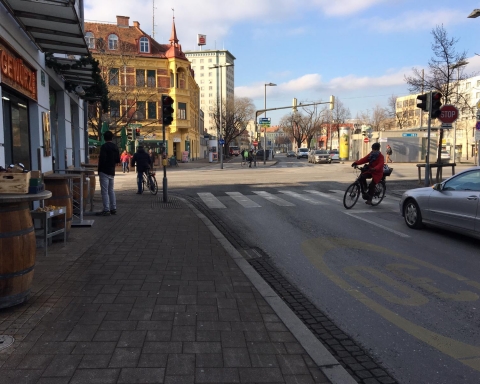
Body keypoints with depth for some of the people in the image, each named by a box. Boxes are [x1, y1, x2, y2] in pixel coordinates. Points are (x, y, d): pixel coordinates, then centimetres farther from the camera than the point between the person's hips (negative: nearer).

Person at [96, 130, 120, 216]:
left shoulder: (104, 147, -12)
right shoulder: (115, 147, 10)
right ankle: (113, 209, 16)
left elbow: (102, 159, -18)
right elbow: (118, 160, 12)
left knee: (104, 191, -6)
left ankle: (106, 210, -7)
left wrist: (99, 170, -5)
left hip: (104, 171, -7)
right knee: (111, 190, 14)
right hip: (112, 172, 7)